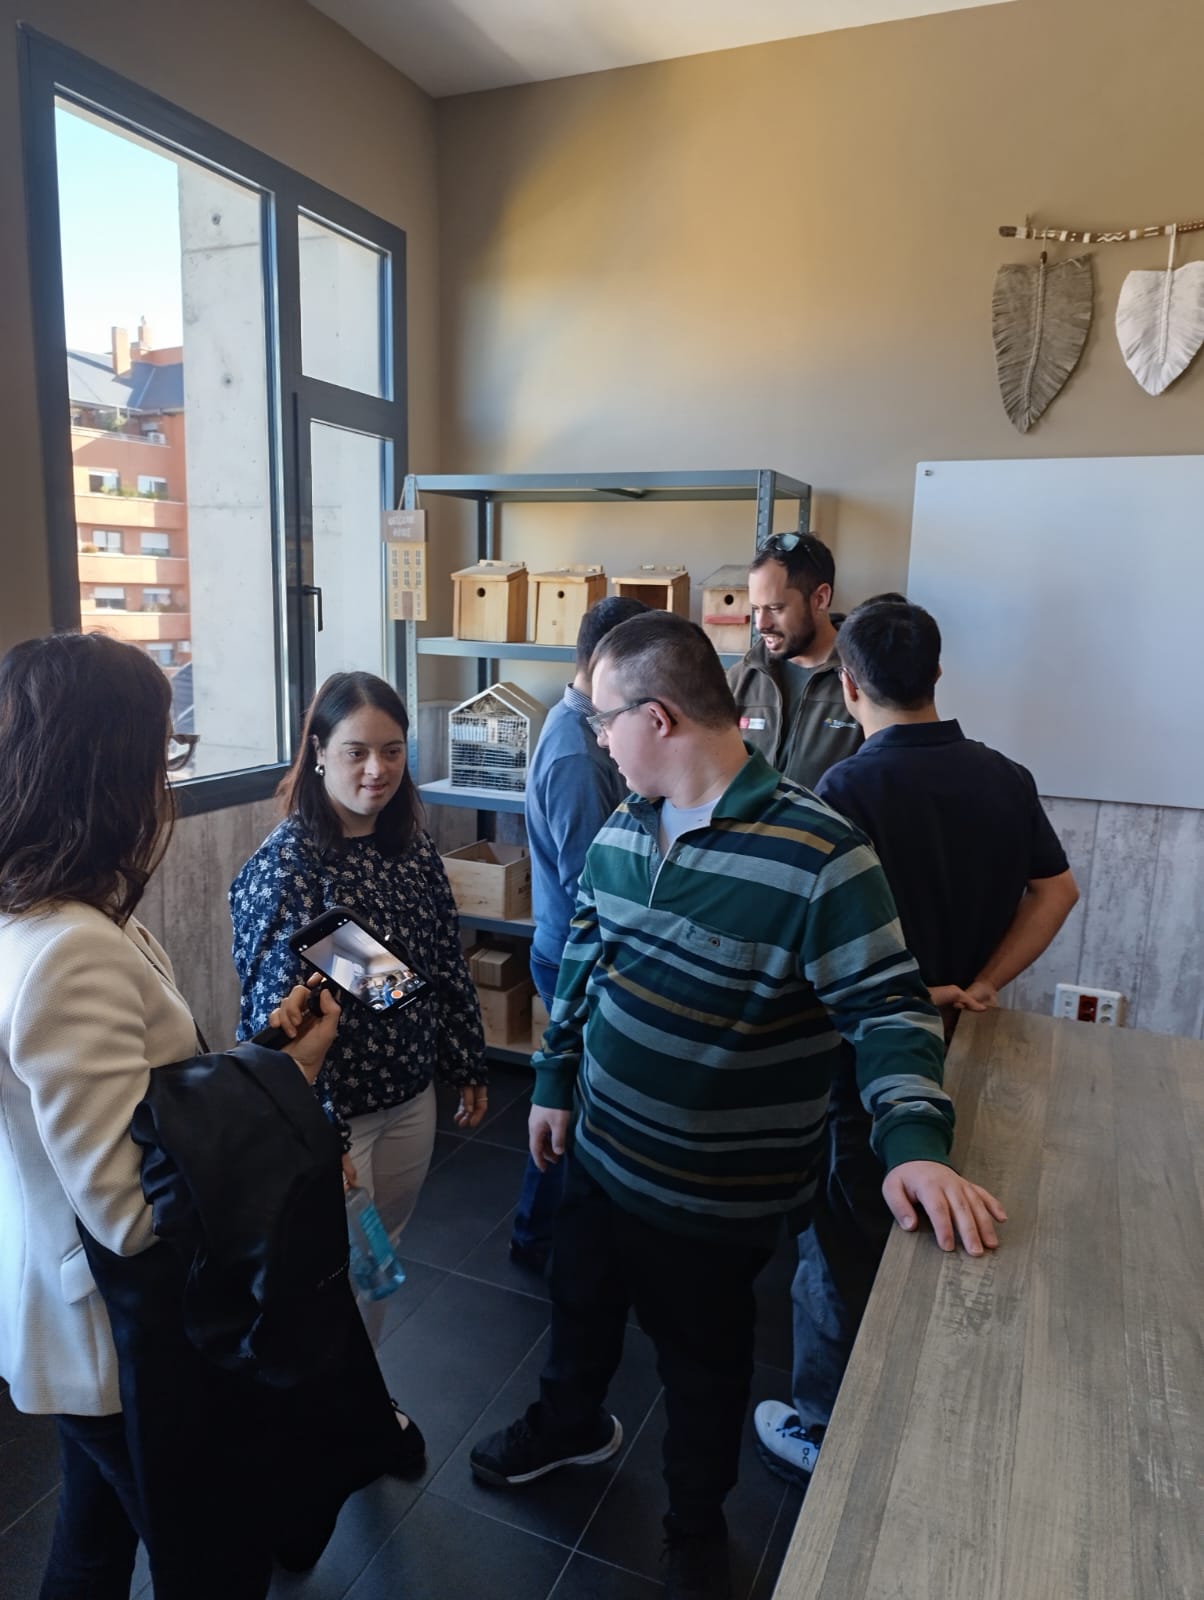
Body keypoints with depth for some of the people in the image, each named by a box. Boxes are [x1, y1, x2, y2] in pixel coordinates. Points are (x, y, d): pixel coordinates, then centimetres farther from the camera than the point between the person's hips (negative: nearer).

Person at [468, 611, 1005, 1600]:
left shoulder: (816, 853, -25)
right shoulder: (622, 830, -3)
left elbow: (890, 1008, -20)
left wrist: (915, 1142, -34)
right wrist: (554, 1082, 12)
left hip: (715, 1192, -5)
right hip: (598, 1147, 6)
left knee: (702, 1360, 19)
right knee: (579, 1298, 28)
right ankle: (570, 1424, 61)